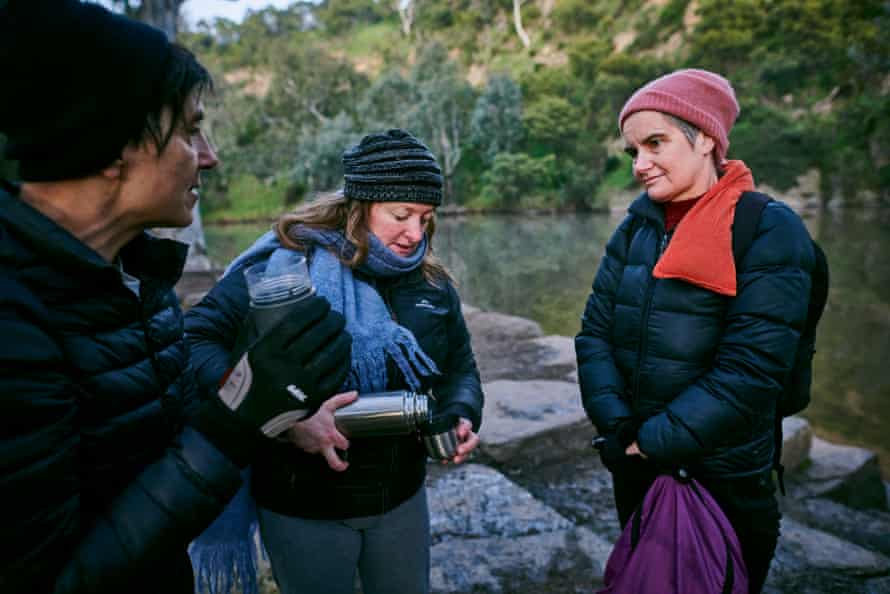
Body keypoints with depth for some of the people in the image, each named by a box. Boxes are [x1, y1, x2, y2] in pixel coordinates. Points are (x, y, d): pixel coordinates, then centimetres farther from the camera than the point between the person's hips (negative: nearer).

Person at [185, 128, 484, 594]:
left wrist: (461, 416, -11)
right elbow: (195, 343, -25)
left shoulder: (431, 284, -2)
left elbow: (460, 367, 9)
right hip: (303, 507, -4)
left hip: (402, 497, 5)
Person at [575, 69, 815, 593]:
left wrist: (657, 441, -18)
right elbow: (595, 332, -2)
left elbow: (751, 371, -20)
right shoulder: (637, 227, 0)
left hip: (726, 483, -4)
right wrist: (617, 424, -14)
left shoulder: (769, 231, -14)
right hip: (635, 471, 5)